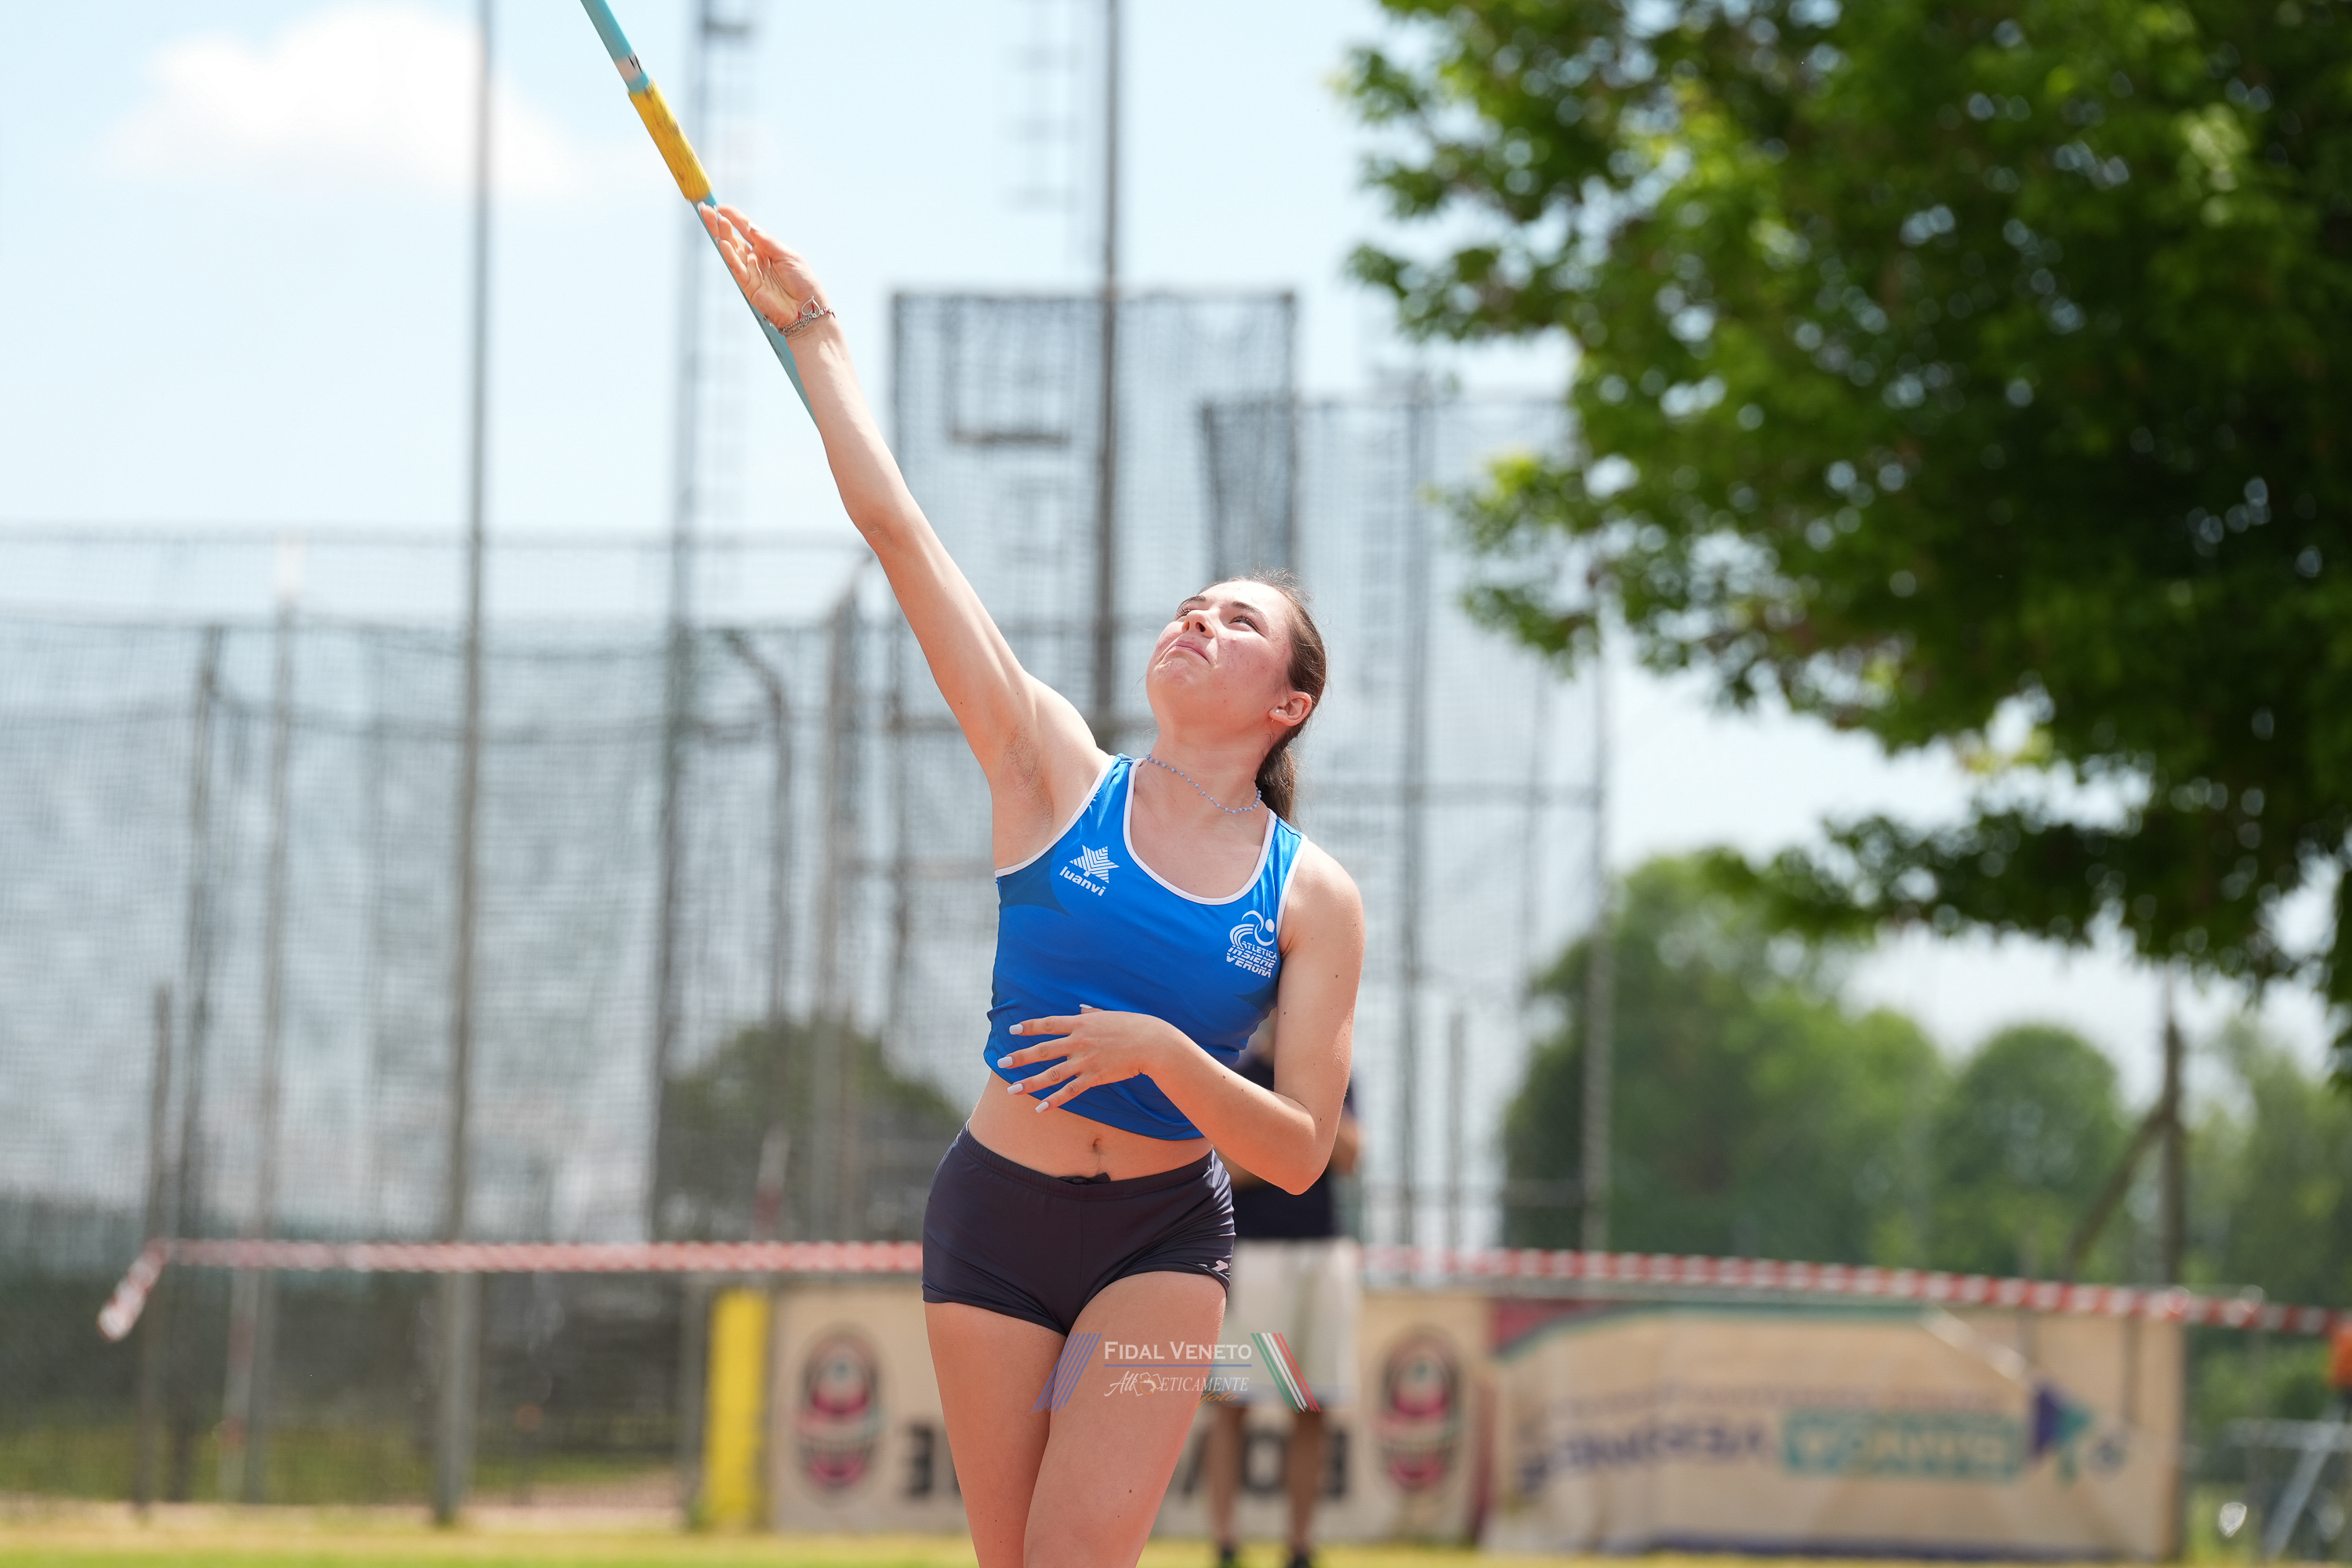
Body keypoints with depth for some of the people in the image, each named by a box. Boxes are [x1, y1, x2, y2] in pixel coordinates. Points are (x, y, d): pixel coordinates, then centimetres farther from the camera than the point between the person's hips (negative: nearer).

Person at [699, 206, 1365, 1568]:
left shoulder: (1314, 900, -4)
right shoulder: (1059, 773, -3)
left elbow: (1300, 1153, -8)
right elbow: (898, 533, -5)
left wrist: (1161, 1051, -23)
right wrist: (816, 334, -6)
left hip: (1163, 1238, -1)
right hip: (997, 1215, 1)